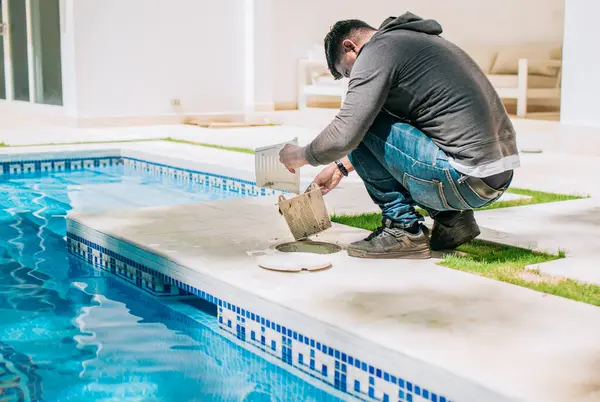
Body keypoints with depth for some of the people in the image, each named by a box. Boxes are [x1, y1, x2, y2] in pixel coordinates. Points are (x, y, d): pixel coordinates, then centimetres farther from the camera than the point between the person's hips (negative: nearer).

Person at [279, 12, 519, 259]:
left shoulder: (377, 51, -7)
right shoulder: (413, 40, 22)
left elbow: (343, 136, -15)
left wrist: (302, 156, 5)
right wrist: (341, 167, 34)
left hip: (465, 179, -10)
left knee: (362, 126, -4)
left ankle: (404, 229, 1)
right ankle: (451, 218, 16)